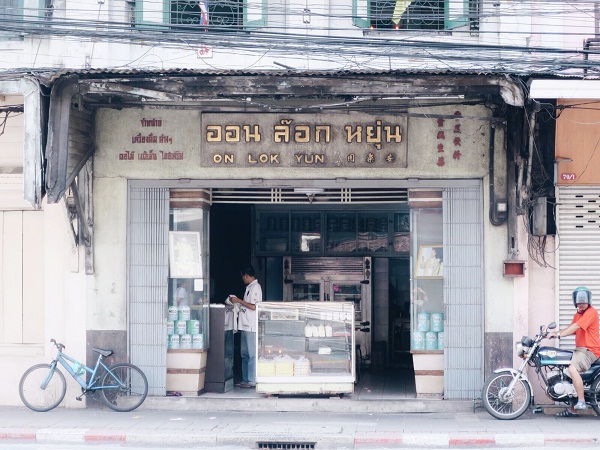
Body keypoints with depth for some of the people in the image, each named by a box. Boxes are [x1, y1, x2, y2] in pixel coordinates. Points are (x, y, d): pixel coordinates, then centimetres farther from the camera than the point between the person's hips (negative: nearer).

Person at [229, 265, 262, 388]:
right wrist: (237, 301, 17)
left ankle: (251, 381, -5)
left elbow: (253, 306, -18)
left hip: (251, 327, -10)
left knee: (251, 354, -6)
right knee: (245, 354, 12)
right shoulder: (250, 287, 18)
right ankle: (246, 380, 16)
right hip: (245, 325, 10)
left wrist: (238, 300, -13)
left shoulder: (255, 287, -11)